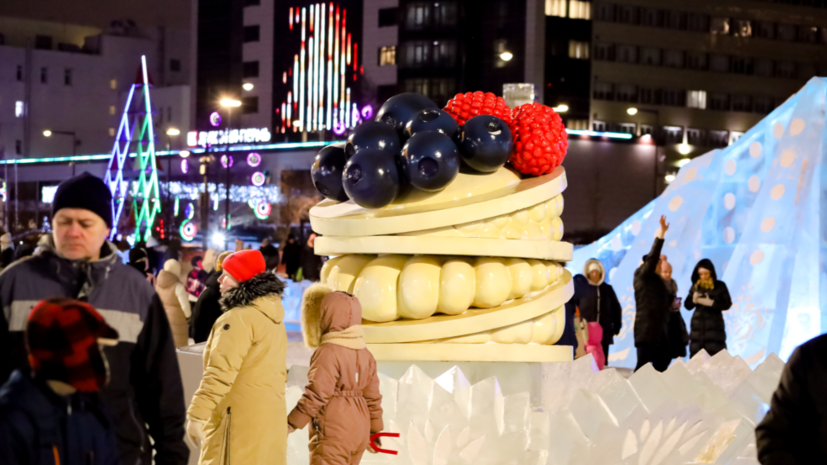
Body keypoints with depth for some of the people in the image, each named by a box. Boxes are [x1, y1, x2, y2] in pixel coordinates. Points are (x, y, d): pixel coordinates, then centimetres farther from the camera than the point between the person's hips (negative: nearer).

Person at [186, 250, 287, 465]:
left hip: (238, 423, -9)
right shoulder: (274, 318, 15)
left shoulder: (239, 319, -16)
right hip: (269, 421, 9)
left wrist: (196, 415, -20)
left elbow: (220, 373, -22)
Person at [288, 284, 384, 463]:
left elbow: (316, 394, -20)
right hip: (360, 430, 9)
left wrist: (292, 423, -15)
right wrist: (375, 429, 24)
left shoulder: (327, 353, -15)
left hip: (333, 432, -9)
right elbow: (372, 396, 16)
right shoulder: (365, 354, 12)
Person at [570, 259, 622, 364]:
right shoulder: (580, 286, 4)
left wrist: (616, 326, 10)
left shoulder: (607, 289, 12)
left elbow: (616, 308, 16)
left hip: (603, 334, 3)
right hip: (585, 333, -3)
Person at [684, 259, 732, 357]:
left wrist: (711, 303, -18)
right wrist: (693, 300, -16)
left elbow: (727, 304, -4)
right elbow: (687, 305, 6)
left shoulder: (720, 286, -1)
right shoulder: (695, 286, 6)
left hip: (715, 326, -3)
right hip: (698, 326, 3)